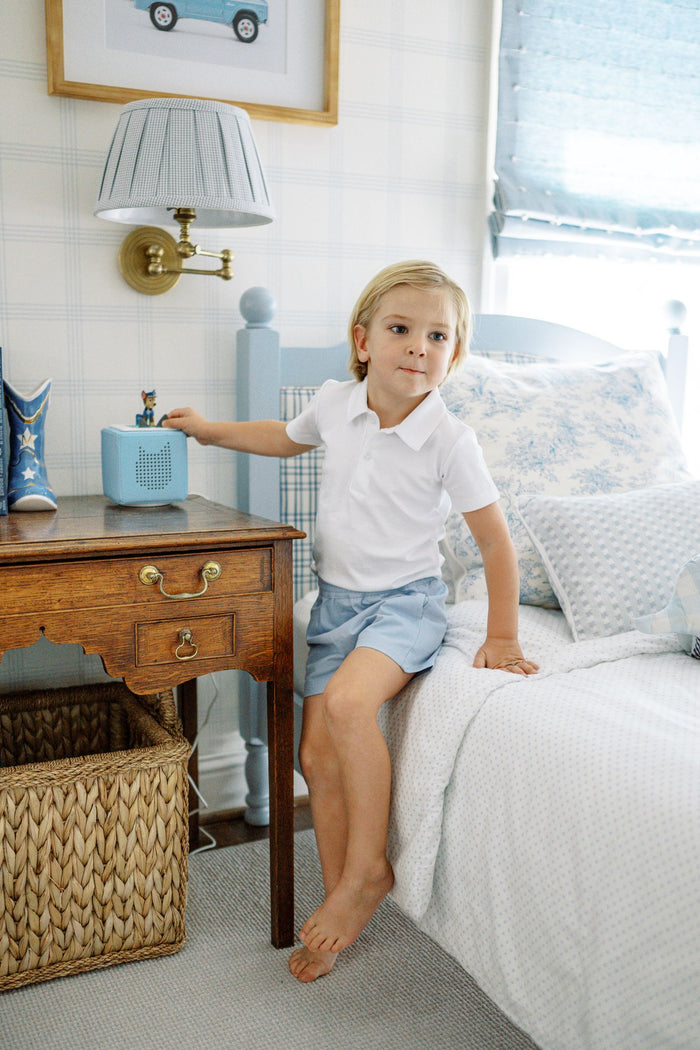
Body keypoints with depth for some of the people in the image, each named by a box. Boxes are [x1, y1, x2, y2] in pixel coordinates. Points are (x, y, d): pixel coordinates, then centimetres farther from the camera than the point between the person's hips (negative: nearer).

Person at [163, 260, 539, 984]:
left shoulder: (449, 438, -14)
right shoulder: (334, 403, -1)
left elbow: (495, 541, -7)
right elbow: (288, 437, 24)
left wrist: (501, 636, -6)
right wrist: (212, 430, 22)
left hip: (405, 598, -5)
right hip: (336, 599, 5)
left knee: (348, 702, -32)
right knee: (317, 754, -1)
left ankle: (367, 869, -11)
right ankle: (341, 901, 16)